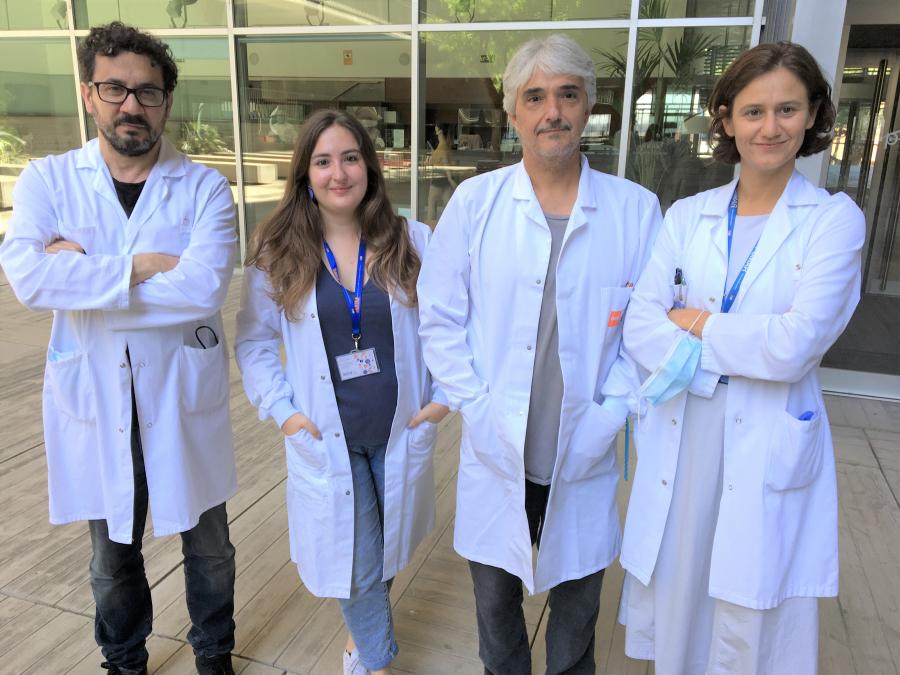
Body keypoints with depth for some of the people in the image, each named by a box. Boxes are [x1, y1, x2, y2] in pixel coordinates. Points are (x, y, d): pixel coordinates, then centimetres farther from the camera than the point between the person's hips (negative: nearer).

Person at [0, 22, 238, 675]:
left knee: (208, 546, 16)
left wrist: (82, 272, -17)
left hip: (185, 396, -1)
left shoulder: (204, 187, -5)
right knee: (113, 554, 19)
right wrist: (141, 265, -20)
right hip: (94, 396, 1)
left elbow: (205, 287, -22)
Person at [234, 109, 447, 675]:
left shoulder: (412, 241, -6)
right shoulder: (278, 251, -6)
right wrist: (281, 410, -7)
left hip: (402, 431, 2)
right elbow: (253, 339, 1)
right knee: (357, 562, 5)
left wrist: (443, 394, -3)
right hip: (327, 438, -1)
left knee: (389, 551, 19)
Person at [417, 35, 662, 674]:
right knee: (495, 598, 20)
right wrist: (477, 406, -7)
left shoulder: (636, 209, -5)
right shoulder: (475, 201, -4)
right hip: (496, 453, 1)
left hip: (584, 455, 0)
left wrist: (609, 415, -8)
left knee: (578, 604, 20)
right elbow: (440, 316, -1)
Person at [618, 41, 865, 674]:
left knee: (751, 621, 11)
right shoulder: (686, 216, 4)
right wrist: (737, 357, -15)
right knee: (675, 598, 16)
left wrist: (692, 320, -7)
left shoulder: (834, 218, -4)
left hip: (769, 451, -2)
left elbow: (794, 346, -16)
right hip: (679, 439, 3)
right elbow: (639, 326, -5)